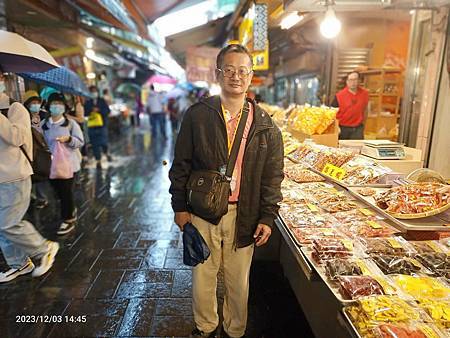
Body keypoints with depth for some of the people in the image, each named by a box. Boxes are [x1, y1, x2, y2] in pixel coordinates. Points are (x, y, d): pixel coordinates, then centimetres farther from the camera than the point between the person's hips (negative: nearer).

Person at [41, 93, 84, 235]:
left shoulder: (71, 123, -5)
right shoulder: (44, 124, 3)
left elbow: (80, 142, -5)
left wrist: (68, 139, -23)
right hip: (51, 163, 4)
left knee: (66, 192, 0)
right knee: (58, 191, 15)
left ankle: (68, 220, 12)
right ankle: (71, 211, 38)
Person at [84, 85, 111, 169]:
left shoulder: (102, 101, 8)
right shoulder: (87, 103, 12)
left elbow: (107, 111, -1)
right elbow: (85, 113, 3)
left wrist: (99, 110, -14)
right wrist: (91, 110, -15)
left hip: (102, 125, -2)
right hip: (91, 126, 2)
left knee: (103, 142, -10)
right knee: (95, 145, 2)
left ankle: (107, 154, 22)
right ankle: (98, 161, 12)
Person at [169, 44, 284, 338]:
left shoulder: (265, 125, -1)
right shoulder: (197, 115, -3)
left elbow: (273, 175, 1)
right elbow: (181, 164, 0)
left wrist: (267, 217, -3)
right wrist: (180, 206, -1)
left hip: (243, 214, 1)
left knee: (238, 279, 16)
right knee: (203, 275, 16)